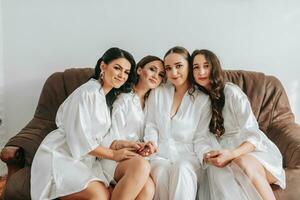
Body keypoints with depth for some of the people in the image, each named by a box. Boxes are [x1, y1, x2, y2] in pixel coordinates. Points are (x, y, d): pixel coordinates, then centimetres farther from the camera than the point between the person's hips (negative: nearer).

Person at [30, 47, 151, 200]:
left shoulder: (107, 97, 17)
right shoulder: (88, 92, -11)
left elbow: (97, 137, 11)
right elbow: (79, 138, -16)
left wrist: (118, 144, -6)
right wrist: (113, 154, -10)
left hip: (85, 158, 8)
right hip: (60, 157, -7)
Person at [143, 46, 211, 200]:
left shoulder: (203, 99, 4)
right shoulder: (157, 93, 11)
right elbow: (151, 125, 10)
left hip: (187, 154, -1)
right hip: (160, 154, 2)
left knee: (182, 170, -35)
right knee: (161, 171, -32)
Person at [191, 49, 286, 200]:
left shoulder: (231, 91, -8)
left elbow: (253, 135, -14)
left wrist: (232, 154, -32)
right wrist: (208, 155, -14)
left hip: (253, 150, -2)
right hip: (225, 152, 2)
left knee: (243, 163, -37)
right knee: (218, 169, -34)